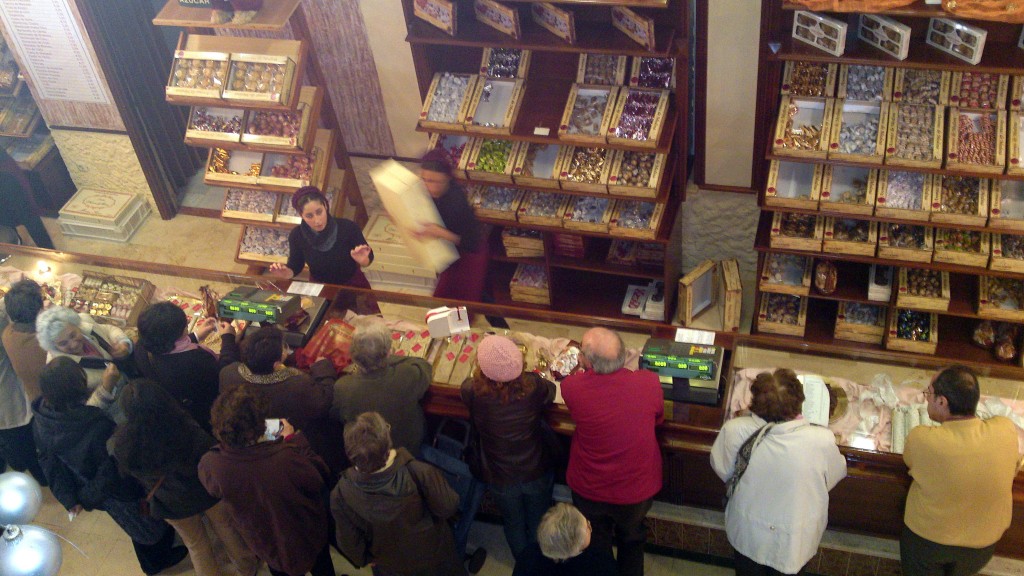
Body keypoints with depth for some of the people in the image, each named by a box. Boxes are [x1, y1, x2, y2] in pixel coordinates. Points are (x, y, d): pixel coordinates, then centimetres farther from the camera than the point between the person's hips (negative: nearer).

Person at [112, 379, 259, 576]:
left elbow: (130, 473, -11)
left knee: (197, 546, 28)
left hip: (172, 504, 0)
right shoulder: (185, 425, -37)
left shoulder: (125, 443, -33)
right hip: (207, 491, 0)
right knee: (227, 530, 30)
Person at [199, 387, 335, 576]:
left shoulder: (210, 466, -34)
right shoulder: (286, 458, -43)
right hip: (307, 538, -2)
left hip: (265, 545, 2)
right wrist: (294, 439, -14)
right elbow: (321, 477, -21)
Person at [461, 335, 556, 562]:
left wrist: (486, 372, 7)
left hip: (500, 478, 0)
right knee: (538, 522, 28)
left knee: (513, 523, 29)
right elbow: (551, 393, -4)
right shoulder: (533, 385, -29)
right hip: (537, 473, 0)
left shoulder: (473, 391, -31)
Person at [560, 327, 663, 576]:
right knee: (632, 538, 31)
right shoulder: (649, 383, -27)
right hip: (637, 488, 1)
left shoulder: (572, 386, -30)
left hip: (589, 489, -1)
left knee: (595, 546, 27)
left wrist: (585, 369, 4)